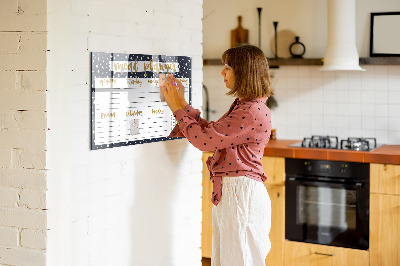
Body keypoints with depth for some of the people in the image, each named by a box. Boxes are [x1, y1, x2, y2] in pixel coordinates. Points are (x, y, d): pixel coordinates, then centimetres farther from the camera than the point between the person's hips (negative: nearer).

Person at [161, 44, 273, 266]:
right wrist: (182, 104, 14)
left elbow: (204, 139, -19)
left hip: (241, 193, -10)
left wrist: (178, 108, -7)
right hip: (228, 192, 10)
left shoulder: (253, 112, -20)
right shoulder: (242, 106, 14)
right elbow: (211, 132, 17)